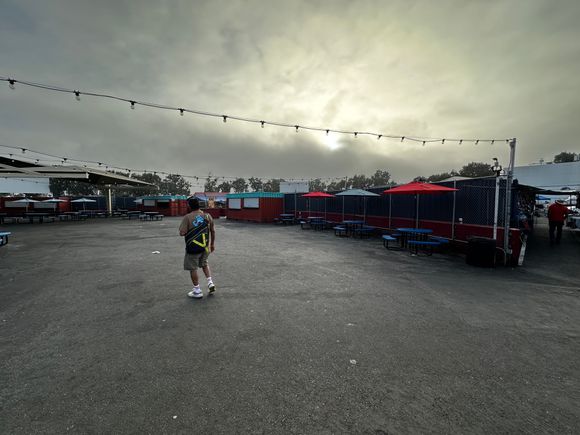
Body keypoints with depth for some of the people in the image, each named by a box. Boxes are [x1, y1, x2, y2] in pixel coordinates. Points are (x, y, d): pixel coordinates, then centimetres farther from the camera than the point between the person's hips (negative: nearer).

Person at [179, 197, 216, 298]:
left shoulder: (187, 217, -13)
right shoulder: (207, 216, 1)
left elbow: (182, 233, -17)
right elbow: (213, 231, 6)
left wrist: (181, 228, 6)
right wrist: (212, 244, 18)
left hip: (193, 248, -4)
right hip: (205, 247, 5)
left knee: (193, 268, 10)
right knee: (204, 264, 26)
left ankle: (197, 291, 17)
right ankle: (210, 283, 16)